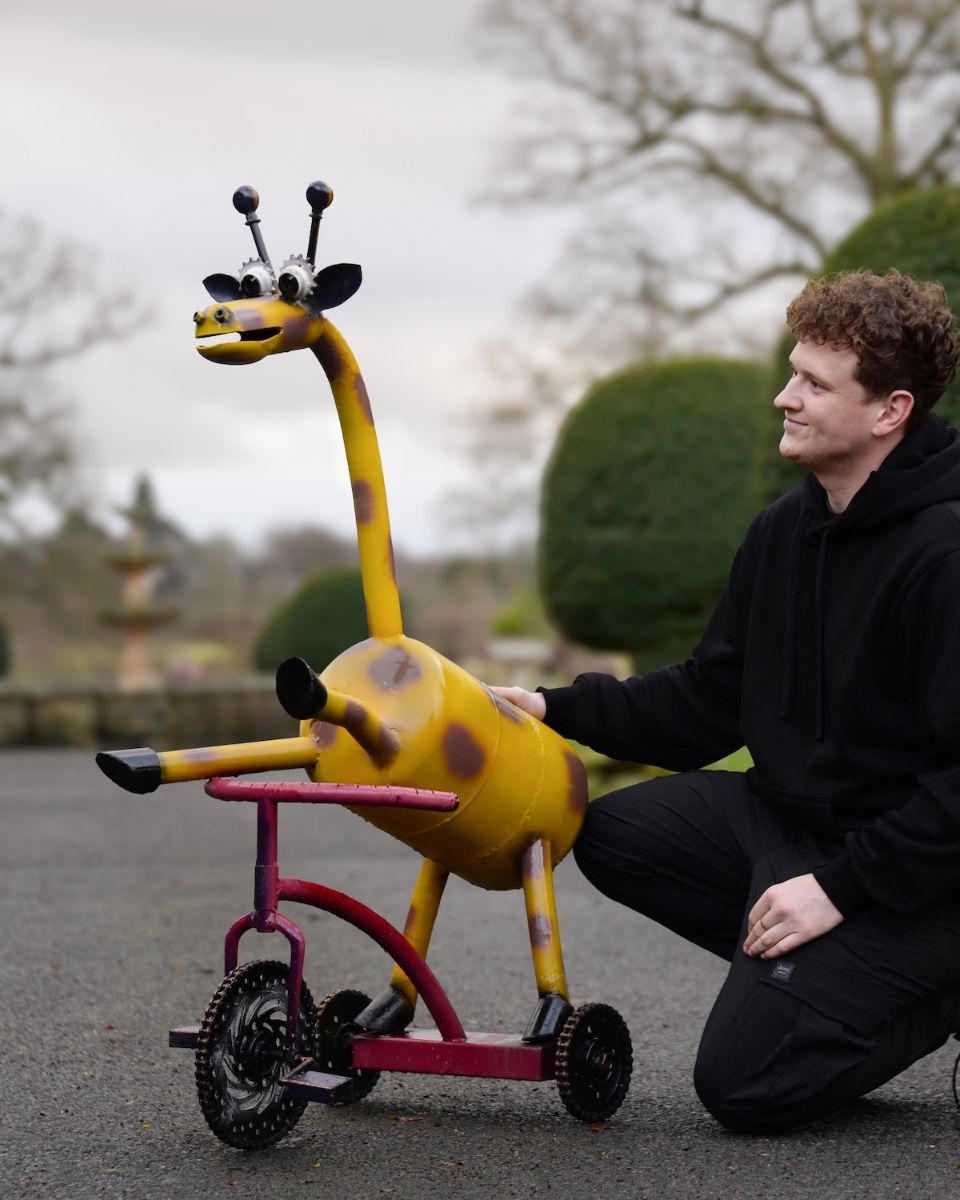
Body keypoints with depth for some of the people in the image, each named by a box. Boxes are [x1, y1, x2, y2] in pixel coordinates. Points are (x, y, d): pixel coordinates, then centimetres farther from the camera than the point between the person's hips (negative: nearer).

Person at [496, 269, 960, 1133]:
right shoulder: (787, 531, 6)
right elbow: (710, 701, 9)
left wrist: (842, 889, -23)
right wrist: (559, 710, -2)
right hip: (789, 816, 9)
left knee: (745, 1085, -13)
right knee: (615, 835, -1)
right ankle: (813, 976, 6)